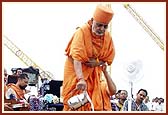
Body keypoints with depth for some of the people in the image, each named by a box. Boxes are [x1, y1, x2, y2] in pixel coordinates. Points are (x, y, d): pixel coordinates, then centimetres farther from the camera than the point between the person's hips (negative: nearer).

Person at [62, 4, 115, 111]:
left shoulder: (107, 36, -6)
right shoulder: (82, 32, -23)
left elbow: (109, 58, 5)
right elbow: (76, 58, -34)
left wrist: (97, 62, -17)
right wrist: (81, 79, -45)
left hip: (94, 72, 5)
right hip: (76, 69, -5)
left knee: (96, 103, -1)